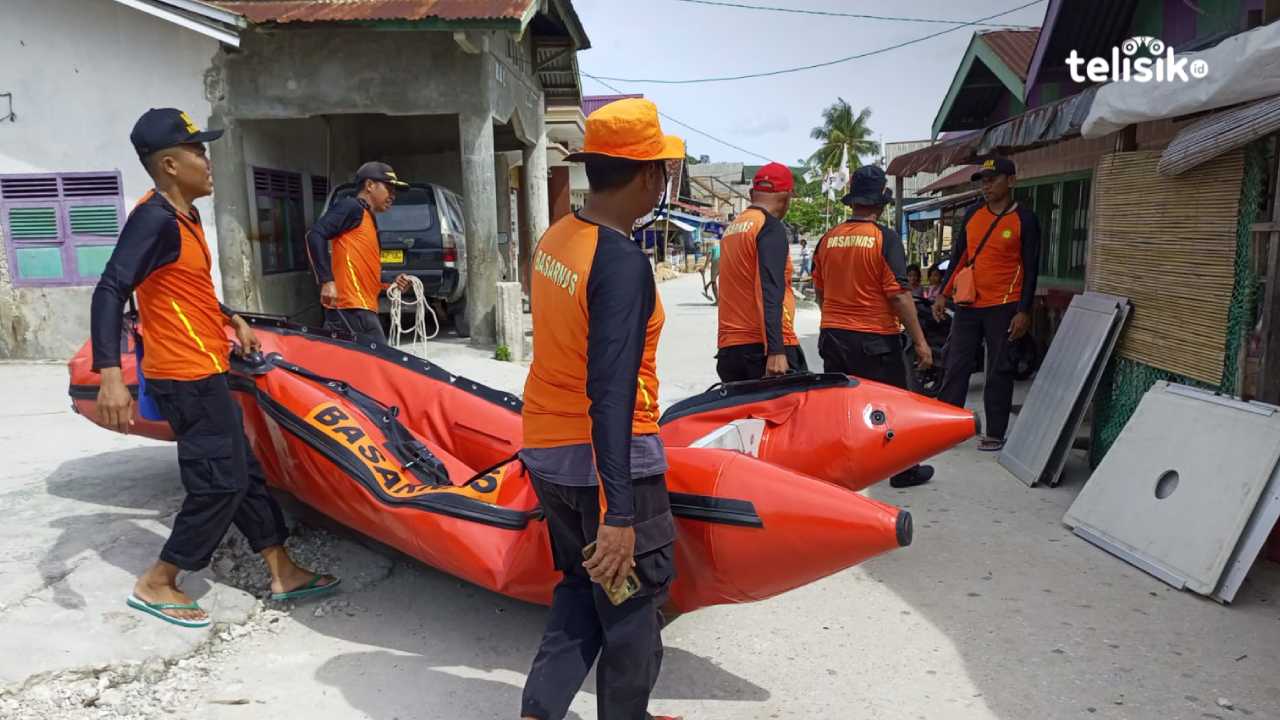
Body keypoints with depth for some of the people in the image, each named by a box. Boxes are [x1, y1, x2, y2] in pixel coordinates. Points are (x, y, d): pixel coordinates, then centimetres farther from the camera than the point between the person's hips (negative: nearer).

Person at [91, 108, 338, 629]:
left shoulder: (183, 215, 13)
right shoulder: (156, 218, -17)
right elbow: (110, 290, -26)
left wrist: (230, 319, 25)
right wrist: (109, 374, -35)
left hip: (203, 372, 10)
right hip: (187, 376, -10)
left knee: (243, 471, 13)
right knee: (222, 483, -4)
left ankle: (282, 574, 22)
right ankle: (156, 584, 12)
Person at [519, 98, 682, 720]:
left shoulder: (553, 239, 3)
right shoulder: (623, 263, -22)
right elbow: (611, 394, -27)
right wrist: (618, 515, -24)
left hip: (545, 452, 8)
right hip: (609, 460, -8)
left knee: (583, 586, 24)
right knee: (632, 604, 14)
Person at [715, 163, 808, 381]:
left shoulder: (731, 228, 16)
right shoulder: (771, 227, -8)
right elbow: (770, 292, -18)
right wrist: (776, 351, -24)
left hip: (729, 347, 8)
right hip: (762, 347, -8)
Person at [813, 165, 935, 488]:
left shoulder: (827, 239, 4)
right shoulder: (885, 238, -12)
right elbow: (899, 294, -15)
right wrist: (920, 341, -9)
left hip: (831, 336, 5)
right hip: (875, 339, -4)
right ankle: (903, 471, 23)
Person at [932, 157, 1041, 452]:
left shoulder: (1024, 219, -4)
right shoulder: (972, 215, 9)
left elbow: (1031, 269, -5)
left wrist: (1023, 311, -11)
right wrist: (943, 294, 7)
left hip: (1003, 307, -4)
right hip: (968, 305, 4)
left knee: (999, 372, 3)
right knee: (955, 367, 6)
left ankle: (996, 434, 12)